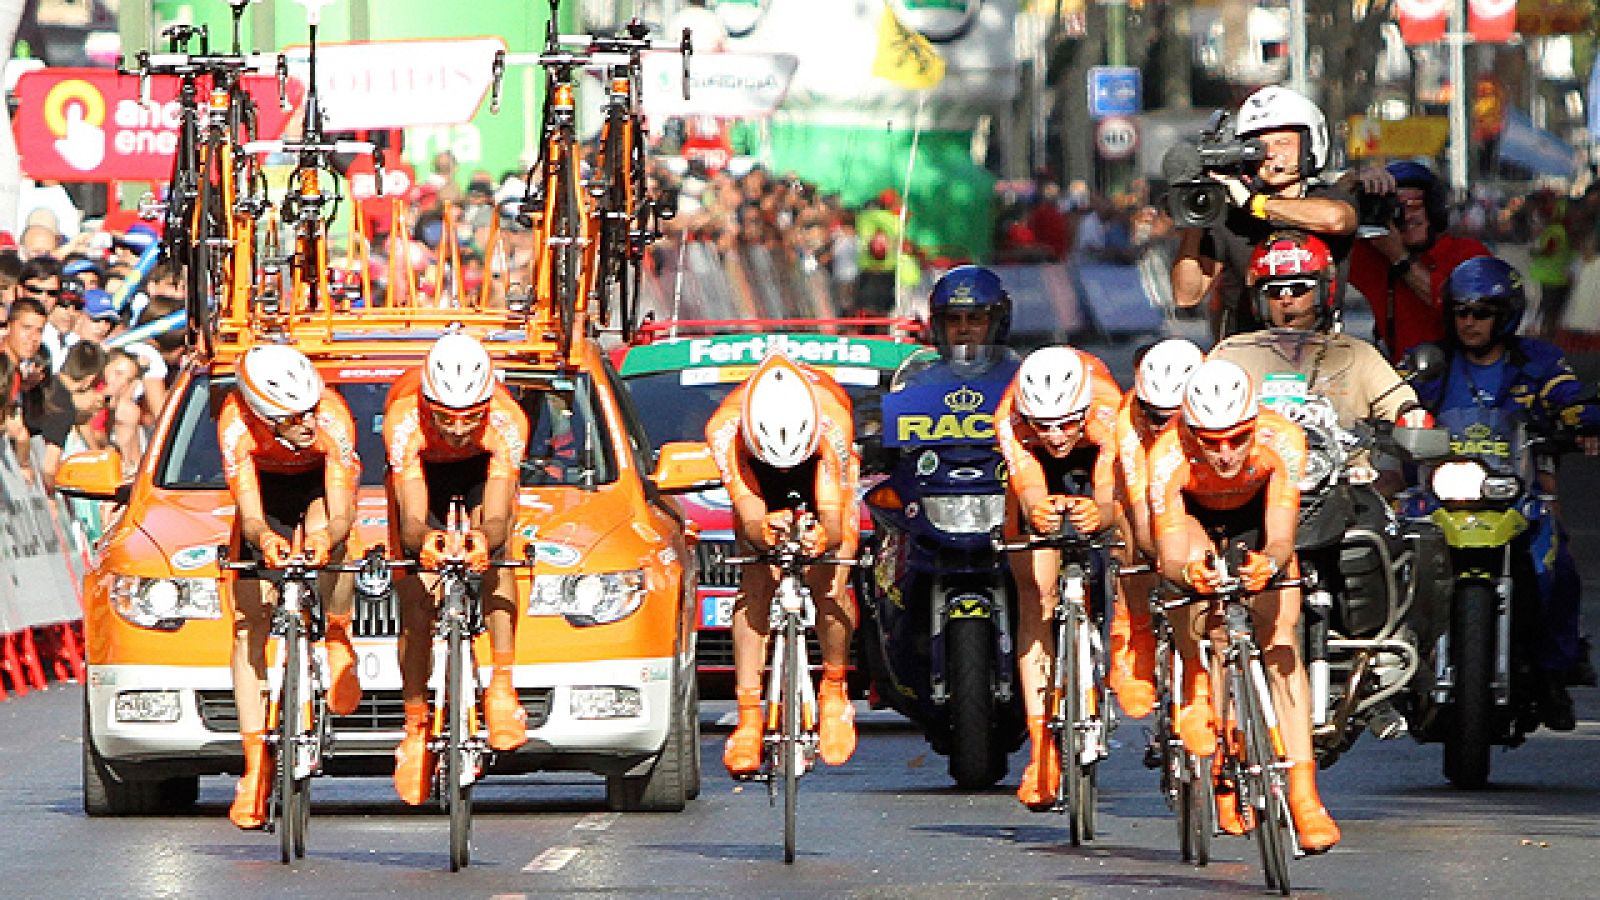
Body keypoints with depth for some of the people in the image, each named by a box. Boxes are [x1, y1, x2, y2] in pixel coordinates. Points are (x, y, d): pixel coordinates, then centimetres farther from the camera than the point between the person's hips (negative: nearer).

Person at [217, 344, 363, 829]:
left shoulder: (331, 418, -37)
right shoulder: (236, 424, -35)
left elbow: (342, 515, -39)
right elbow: (251, 516, -39)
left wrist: (327, 536, -61)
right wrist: (266, 540, -61)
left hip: (321, 486, -1)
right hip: (267, 486, 1)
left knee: (324, 531, -39)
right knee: (250, 623, -9)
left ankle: (340, 646, -13)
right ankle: (256, 768, -7)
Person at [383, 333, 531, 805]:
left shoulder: (506, 421, -39)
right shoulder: (405, 419, -40)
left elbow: (497, 519, -42)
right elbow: (411, 520, -42)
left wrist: (485, 538, -65)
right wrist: (423, 541, -65)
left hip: (481, 470, 0)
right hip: (421, 472, 0)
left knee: (494, 549, -30)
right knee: (415, 603, -9)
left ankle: (502, 686, -28)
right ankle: (416, 730, 5)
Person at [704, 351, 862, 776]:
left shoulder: (833, 422, -42)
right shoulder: (725, 428, -39)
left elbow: (833, 515, -44)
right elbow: (749, 516, -42)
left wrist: (826, 536, -66)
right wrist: (761, 530, -65)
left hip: (824, 476, -1)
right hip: (762, 486, 1)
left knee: (830, 589, -18)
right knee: (753, 589, -17)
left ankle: (834, 692, 7)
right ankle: (748, 721, -14)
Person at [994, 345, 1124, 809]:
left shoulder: (1108, 411, -40)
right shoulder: (1011, 419, -37)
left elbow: (1111, 497, -51)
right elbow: (1029, 492, -49)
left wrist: (1096, 513, -74)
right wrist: (1036, 511, -73)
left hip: (1097, 462, 1)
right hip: (1039, 472, -1)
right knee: (1035, 598, -14)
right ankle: (1041, 749, -18)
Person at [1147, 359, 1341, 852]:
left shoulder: (1281, 440, -36)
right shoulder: (1169, 455, -37)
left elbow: (1281, 536, -41)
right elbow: (1171, 555, -39)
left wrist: (1269, 562, -64)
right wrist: (1186, 571, -62)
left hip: (1256, 521, 0)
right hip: (1195, 519, 0)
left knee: (1281, 639, -16)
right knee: (1195, 572, -34)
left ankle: (1303, 793, -19)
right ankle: (1198, 698, -16)